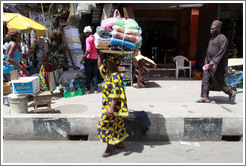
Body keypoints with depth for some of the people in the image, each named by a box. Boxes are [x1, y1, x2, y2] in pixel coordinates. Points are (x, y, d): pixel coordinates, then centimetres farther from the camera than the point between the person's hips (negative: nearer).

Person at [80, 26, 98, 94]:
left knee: (88, 74, 5)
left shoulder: (88, 39, -10)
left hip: (89, 58, -6)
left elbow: (88, 50, -19)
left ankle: (88, 89, 8)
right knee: (95, 74, 9)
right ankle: (95, 89, 9)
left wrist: (83, 59, -18)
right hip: (95, 58, 6)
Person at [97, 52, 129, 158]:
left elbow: (115, 94, -26)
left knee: (105, 124, -1)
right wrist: (101, 55, 10)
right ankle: (119, 143, 31)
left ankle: (110, 147, 14)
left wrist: (111, 108, -28)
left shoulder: (115, 76, -21)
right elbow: (100, 65, 22)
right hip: (108, 104, 10)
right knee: (117, 124, 17)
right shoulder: (108, 73, 8)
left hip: (113, 105, -9)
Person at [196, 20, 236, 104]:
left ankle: (231, 92, 20)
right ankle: (205, 97, 9)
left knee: (218, 82, -1)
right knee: (205, 80, 3)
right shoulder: (212, 38, 16)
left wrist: (214, 61, -29)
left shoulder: (222, 38, -10)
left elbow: (222, 51, -20)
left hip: (217, 65, -8)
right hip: (209, 63, 8)